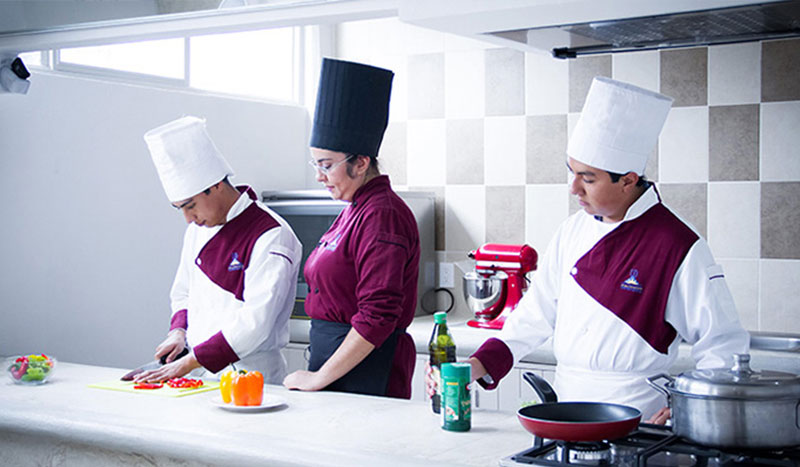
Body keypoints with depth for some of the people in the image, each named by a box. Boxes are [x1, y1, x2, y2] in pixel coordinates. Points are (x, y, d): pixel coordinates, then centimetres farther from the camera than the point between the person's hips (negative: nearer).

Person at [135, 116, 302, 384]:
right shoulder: (197, 229, 13)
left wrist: (188, 364, -17)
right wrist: (179, 332, 5)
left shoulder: (272, 237, -12)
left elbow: (254, 324, -17)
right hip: (199, 373, 6)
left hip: (251, 378, -6)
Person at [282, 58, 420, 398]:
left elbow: (378, 317, -21)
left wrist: (320, 378, -16)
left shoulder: (381, 216, -16)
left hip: (366, 373, -9)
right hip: (336, 360, 9)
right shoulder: (353, 211, 15)